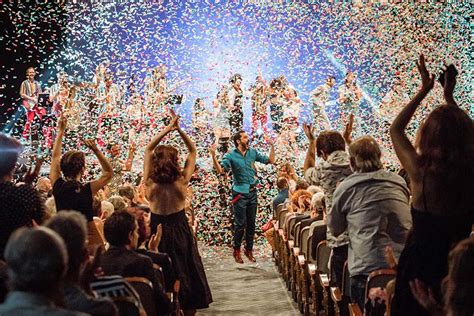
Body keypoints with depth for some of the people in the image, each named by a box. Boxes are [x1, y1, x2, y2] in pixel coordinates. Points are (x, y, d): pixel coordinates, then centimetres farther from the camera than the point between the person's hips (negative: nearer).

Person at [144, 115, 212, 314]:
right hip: (179, 230, -2)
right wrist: (178, 130, -10)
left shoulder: (150, 183, -14)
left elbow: (148, 150, -1)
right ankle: (188, 307, 24)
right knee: (186, 274, 14)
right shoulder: (181, 181, -18)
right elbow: (193, 151, -6)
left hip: (157, 230, 2)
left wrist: (167, 129, -4)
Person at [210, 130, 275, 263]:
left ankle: (249, 250, 22)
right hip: (240, 194, -5)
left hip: (252, 192, 5)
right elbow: (220, 170, -20)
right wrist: (213, 156, -33)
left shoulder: (253, 152, 5)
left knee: (251, 223, 10)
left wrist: (272, 145, 2)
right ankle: (236, 251, 10)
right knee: (240, 224, -3)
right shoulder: (230, 156, -8)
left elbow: (270, 160, 10)